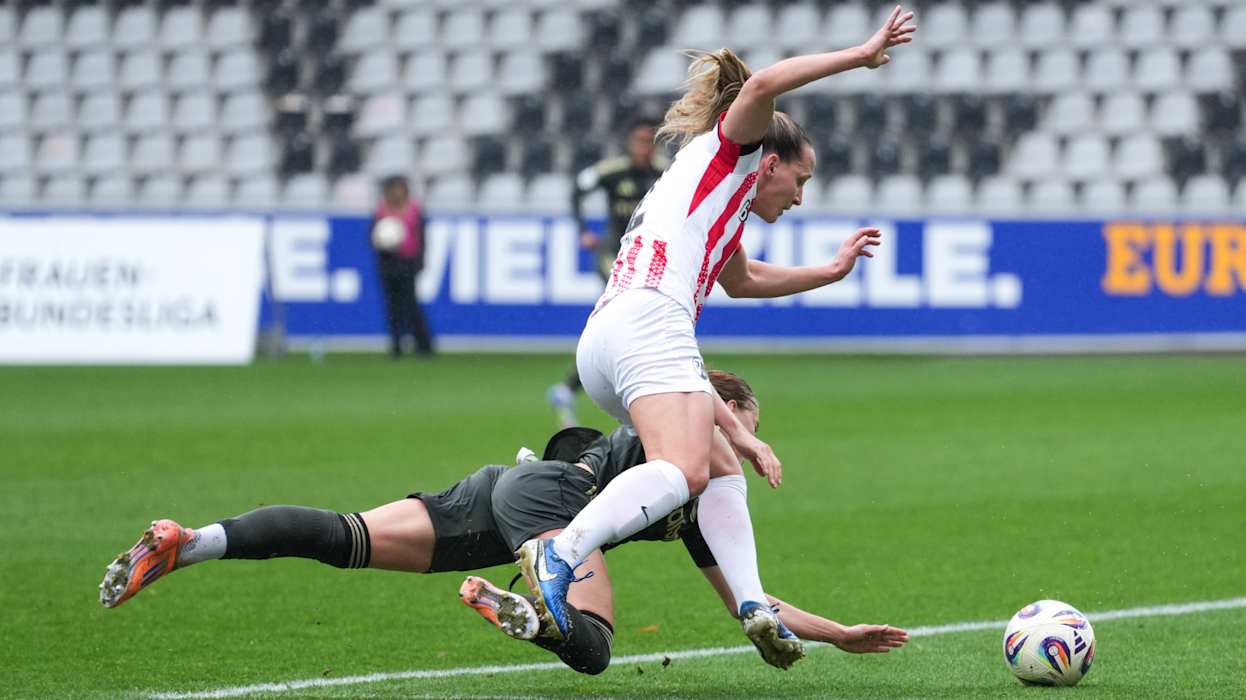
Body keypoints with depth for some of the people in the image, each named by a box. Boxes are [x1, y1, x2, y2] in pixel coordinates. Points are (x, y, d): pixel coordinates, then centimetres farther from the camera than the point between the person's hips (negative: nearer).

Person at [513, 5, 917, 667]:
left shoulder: (715, 198, 38)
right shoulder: (727, 151, 14)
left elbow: (743, 278, 54)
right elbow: (763, 85, -7)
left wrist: (830, 270, 59)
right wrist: (862, 54, -1)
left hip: (600, 343, 10)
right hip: (648, 321, -10)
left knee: (720, 471, 18)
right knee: (681, 471, -27)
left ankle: (753, 607, 1)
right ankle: (559, 552, -42)